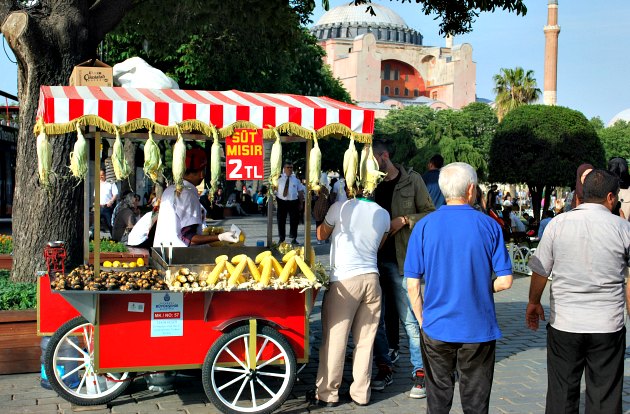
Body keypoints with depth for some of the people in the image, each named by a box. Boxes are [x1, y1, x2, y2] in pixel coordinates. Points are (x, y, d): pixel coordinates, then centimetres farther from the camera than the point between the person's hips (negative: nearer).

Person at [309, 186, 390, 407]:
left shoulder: (341, 208, -5)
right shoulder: (383, 215, 7)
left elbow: (321, 235, 11)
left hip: (344, 280, -4)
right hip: (371, 279, 4)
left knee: (334, 339, 2)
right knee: (365, 340, 10)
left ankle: (327, 394, 9)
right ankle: (361, 393, 16)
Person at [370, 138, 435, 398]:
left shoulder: (412, 180, -1)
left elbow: (429, 213, 0)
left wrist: (405, 220, -13)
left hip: (401, 259, -4)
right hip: (372, 258, 4)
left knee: (410, 318, -1)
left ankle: (420, 373, 9)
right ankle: (384, 368, 21)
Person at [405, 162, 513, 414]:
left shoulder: (424, 226, -5)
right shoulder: (489, 226, -6)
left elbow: (412, 284, -4)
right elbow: (505, 281, -6)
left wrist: (422, 320, 8)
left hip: (436, 329, 1)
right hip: (479, 330, -1)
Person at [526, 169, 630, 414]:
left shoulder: (558, 224, -2)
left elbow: (540, 271, 4)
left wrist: (534, 302, 20)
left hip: (563, 323, 1)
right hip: (608, 327, 0)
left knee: (562, 394, 11)